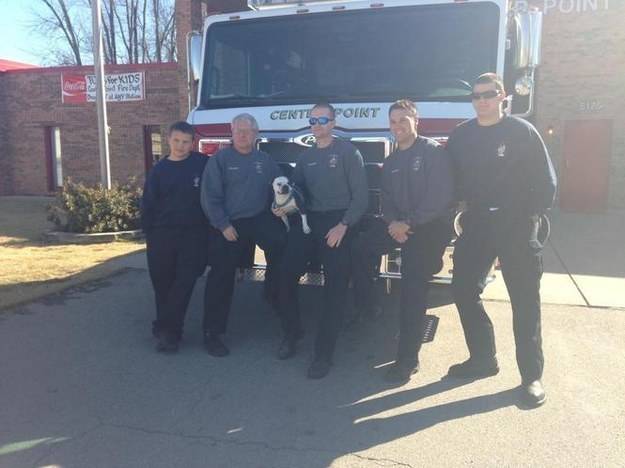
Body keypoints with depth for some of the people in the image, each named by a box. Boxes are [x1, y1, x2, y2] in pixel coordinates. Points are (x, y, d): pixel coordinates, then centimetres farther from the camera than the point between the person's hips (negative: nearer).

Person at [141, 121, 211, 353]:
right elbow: (148, 205, 6)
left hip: (194, 234, -2)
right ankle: (169, 330, 23)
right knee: (163, 283, 7)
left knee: (184, 282, -7)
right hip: (163, 235, 2)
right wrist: (149, 233, 0)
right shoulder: (159, 169, 5)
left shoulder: (203, 164, 0)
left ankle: (165, 329, 1)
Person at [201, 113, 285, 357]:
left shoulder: (265, 160, 8)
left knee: (281, 243, -27)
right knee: (221, 279, 1)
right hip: (230, 225, -2)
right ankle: (212, 334, 11)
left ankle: (273, 289, -3)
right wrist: (223, 225, -12)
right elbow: (210, 197, -7)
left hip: (260, 219, 3)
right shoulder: (219, 159, -3)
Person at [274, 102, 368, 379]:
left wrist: (343, 225, -15)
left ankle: (324, 353, 3)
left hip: (336, 223, -4)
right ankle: (291, 333, 16)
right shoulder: (305, 158, 18)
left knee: (335, 288, -5)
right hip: (307, 221, 5)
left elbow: (360, 195, -5)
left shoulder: (348, 152, 1)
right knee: (285, 276, -6)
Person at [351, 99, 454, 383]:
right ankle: (366, 308, 8)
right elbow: (386, 199, 13)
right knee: (359, 246, -6)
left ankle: (407, 360, -3)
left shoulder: (433, 152, -6)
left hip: (430, 226, -7)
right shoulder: (390, 162, 18)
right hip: (399, 224, 7)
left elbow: (439, 196, -16)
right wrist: (392, 223, -8)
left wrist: (410, 224, -18)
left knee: (412, 290, -10)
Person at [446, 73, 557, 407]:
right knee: (463, 291, 5)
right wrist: (460, 204, 4)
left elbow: (545, 180, -3)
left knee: (524, 301, 1)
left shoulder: (523, 132, -5)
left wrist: (532, 215, -8)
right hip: (475, 225, 4)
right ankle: (483, 358, 22)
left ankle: (531, 376, 11)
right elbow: (451, 176, 16)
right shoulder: (460, 135, 7)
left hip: (515, 226, -4)